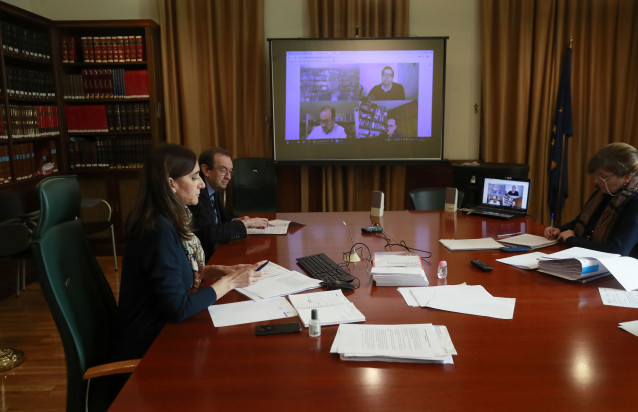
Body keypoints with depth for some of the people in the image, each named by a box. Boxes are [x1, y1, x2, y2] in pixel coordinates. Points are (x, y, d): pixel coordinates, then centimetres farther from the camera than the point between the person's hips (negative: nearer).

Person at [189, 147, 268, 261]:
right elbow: (209, 233, -24)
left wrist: (235, 222, -1)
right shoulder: (197, 194, -20)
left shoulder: (215, 190, 8)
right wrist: (246, 223, -16)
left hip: (215, 252, 8)